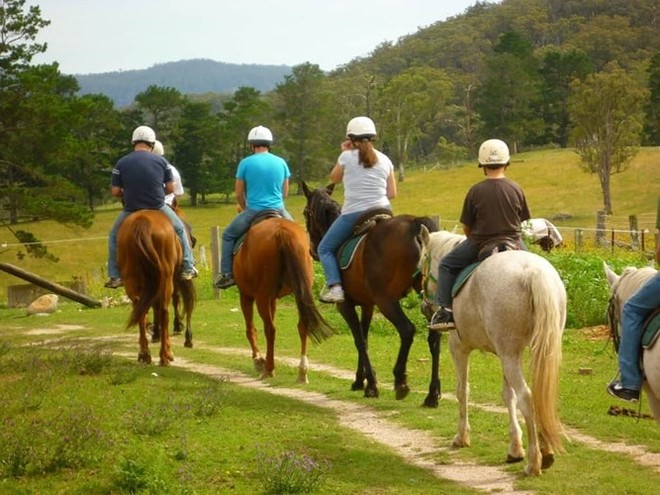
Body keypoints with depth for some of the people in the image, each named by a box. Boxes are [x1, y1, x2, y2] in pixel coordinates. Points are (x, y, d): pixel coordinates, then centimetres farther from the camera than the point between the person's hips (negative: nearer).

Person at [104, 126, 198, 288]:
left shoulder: (122, 163, -5)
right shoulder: (160, 161, -3)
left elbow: (115, 191, -3)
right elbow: (170, 188, 0)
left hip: (131, 210, 0)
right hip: (158, 207, 0)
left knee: (114, 235, 24)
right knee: (180, 229, 26)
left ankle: (114, 276, 17)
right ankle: (188, 268, 22)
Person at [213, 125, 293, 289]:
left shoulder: (246, 163, -4)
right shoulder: (281, 162, 5)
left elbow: (238, 193, 1)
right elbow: (285, 193, 13)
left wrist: (244, 208, 19)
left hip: (253, 211, -3)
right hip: (278, 211, 3)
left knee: (228, 235, 17)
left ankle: (226, 274, 6)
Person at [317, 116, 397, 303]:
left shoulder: (347, 157, -3)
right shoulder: (384, 160, 7)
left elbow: (334, 178, 15)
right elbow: (392, 193, 7)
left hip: (353, 213, -4)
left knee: (325, 248, 10)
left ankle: (334, 286, -10)